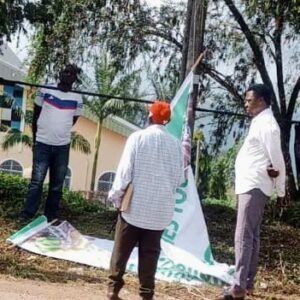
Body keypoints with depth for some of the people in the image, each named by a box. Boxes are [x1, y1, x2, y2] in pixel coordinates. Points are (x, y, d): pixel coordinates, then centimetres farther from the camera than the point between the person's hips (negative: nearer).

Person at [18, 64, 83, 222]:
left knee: (57, 185, 7)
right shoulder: (45, 90, 0)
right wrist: (35, 139, 9)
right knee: (36, 181, -5)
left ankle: (50, 217, 16)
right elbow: (35, 116, 7)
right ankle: (27, 214, 1)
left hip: (63, 146, 2)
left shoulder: (77, 99, 3)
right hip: (43, 144, -2)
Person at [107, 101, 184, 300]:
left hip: (135, 205, -2)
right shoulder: (176, 144, -1)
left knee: (122, 248, 11)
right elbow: (179, 179, 3)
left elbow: (125, 171, -9)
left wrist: (116, 196, 1)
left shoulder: (138, 137, -8)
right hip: (161, 208, 2)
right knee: (150, 251, 10)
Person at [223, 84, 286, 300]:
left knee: (243, 237, -9)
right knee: (252, 236, 14)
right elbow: (273, 161, 15)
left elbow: (278, 161, -15)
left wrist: (281, 191, -8)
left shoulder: (266, 124, -14)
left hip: (254, 187, -10)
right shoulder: (260, 123, 16)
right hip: (251, 186, 10)